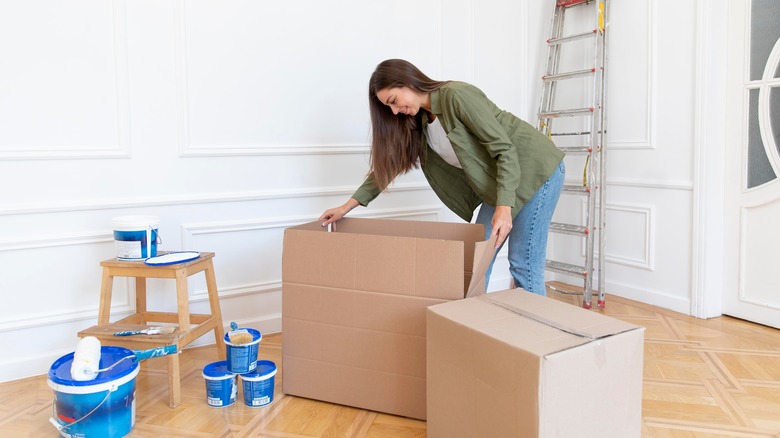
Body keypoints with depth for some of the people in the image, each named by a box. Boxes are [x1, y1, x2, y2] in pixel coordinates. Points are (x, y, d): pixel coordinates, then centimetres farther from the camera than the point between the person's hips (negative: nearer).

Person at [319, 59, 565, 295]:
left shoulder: (456, 95, -22)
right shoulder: (418, 122, 2)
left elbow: (505, 149, -24)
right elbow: (388, 164, 7)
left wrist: (504, 206, -34)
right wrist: (348, 206, 3)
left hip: (536, 170, -8)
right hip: (497, 182, 8)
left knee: (523, 264, -7)